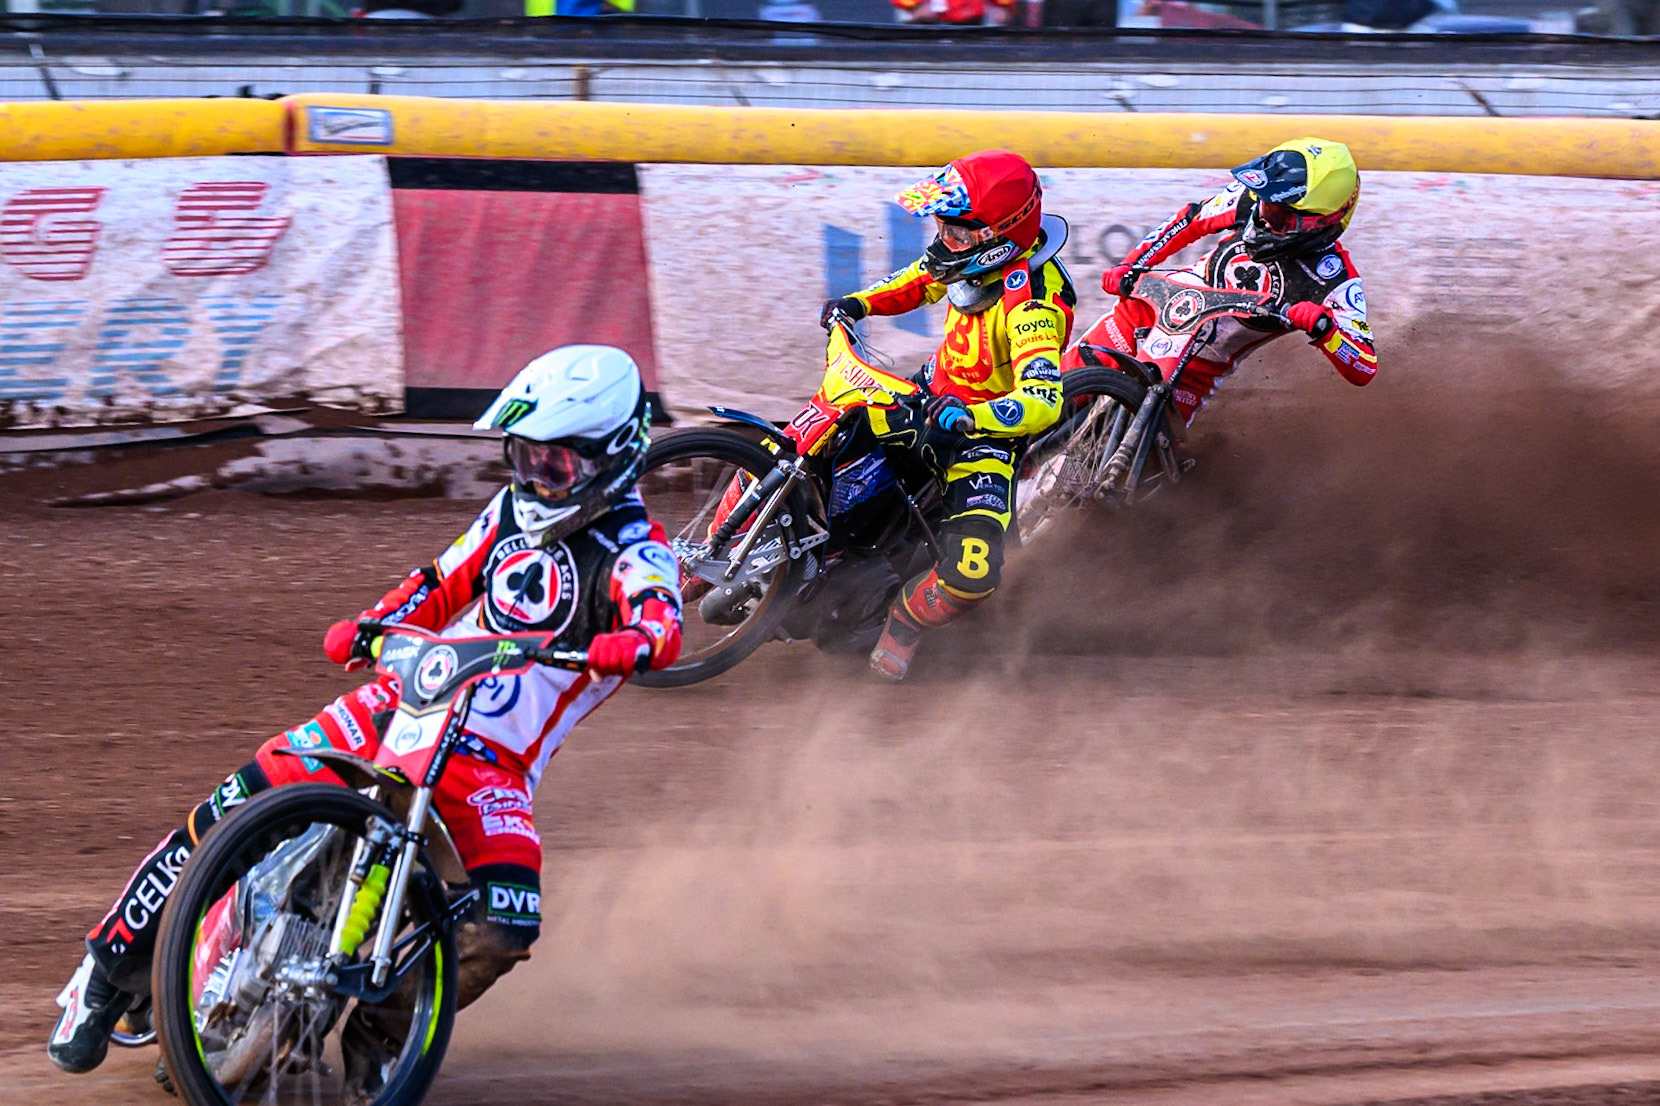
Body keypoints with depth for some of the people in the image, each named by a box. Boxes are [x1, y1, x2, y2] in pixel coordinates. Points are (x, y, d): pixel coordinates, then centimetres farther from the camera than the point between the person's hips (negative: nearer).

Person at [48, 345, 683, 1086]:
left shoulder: (634, 554, -9)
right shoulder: (515, 510, 11)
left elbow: (663, 623, -29)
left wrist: (633, 644, -53)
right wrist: (368, 629, 1)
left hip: (492, 762, -4)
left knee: (501, 934, -29)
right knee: (231, 810, -12)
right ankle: (111, 969, 2)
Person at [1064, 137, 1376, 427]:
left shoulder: (1335, 279, -26)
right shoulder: (1249, 200, -16)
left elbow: (1364, 370, -28)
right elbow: (1192, 219, 4)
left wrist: (1324, 328, -48)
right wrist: (1130, 266, -3)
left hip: (1206, 358, -3)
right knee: (1080, 368, -1)